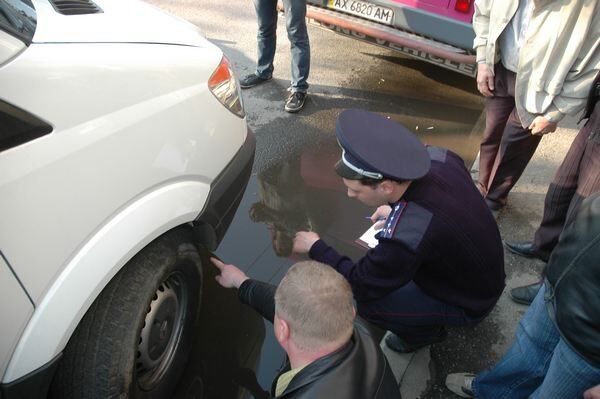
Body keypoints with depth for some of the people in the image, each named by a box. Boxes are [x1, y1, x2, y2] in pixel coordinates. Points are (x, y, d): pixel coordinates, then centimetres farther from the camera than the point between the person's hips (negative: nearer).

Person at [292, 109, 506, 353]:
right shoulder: (439, 157, -22)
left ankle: (426, 331, 14)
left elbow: (360, 285, -22)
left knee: (362, 302, -11)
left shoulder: (406, 236, -42)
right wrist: (396, 208, 2)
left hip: (468, 305, -7)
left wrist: (316, 247, -11)